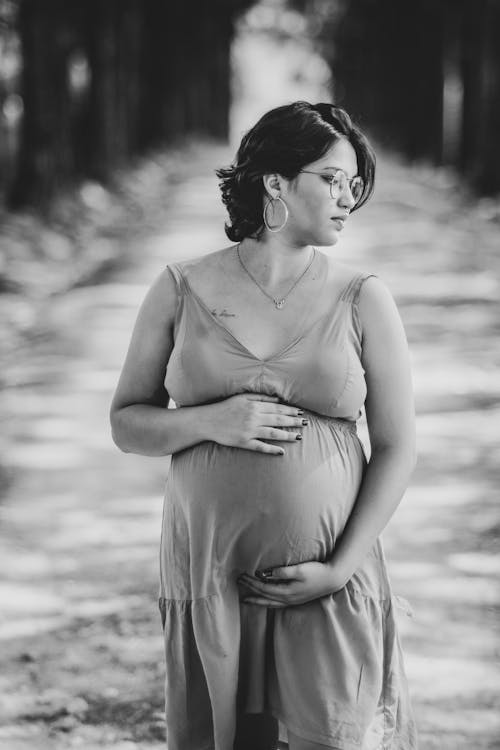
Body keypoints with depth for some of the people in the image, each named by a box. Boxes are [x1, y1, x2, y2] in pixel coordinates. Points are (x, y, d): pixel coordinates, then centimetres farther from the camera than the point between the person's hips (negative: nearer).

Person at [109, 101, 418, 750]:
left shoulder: (363, 300, 1)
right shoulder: (183, 290, 2)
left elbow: (397, 448, 1)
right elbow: (126, 423, 6)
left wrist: (340, 569, -8)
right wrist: (212, 422, -13)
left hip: (330, 580, -1)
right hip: (207, 575, 1)